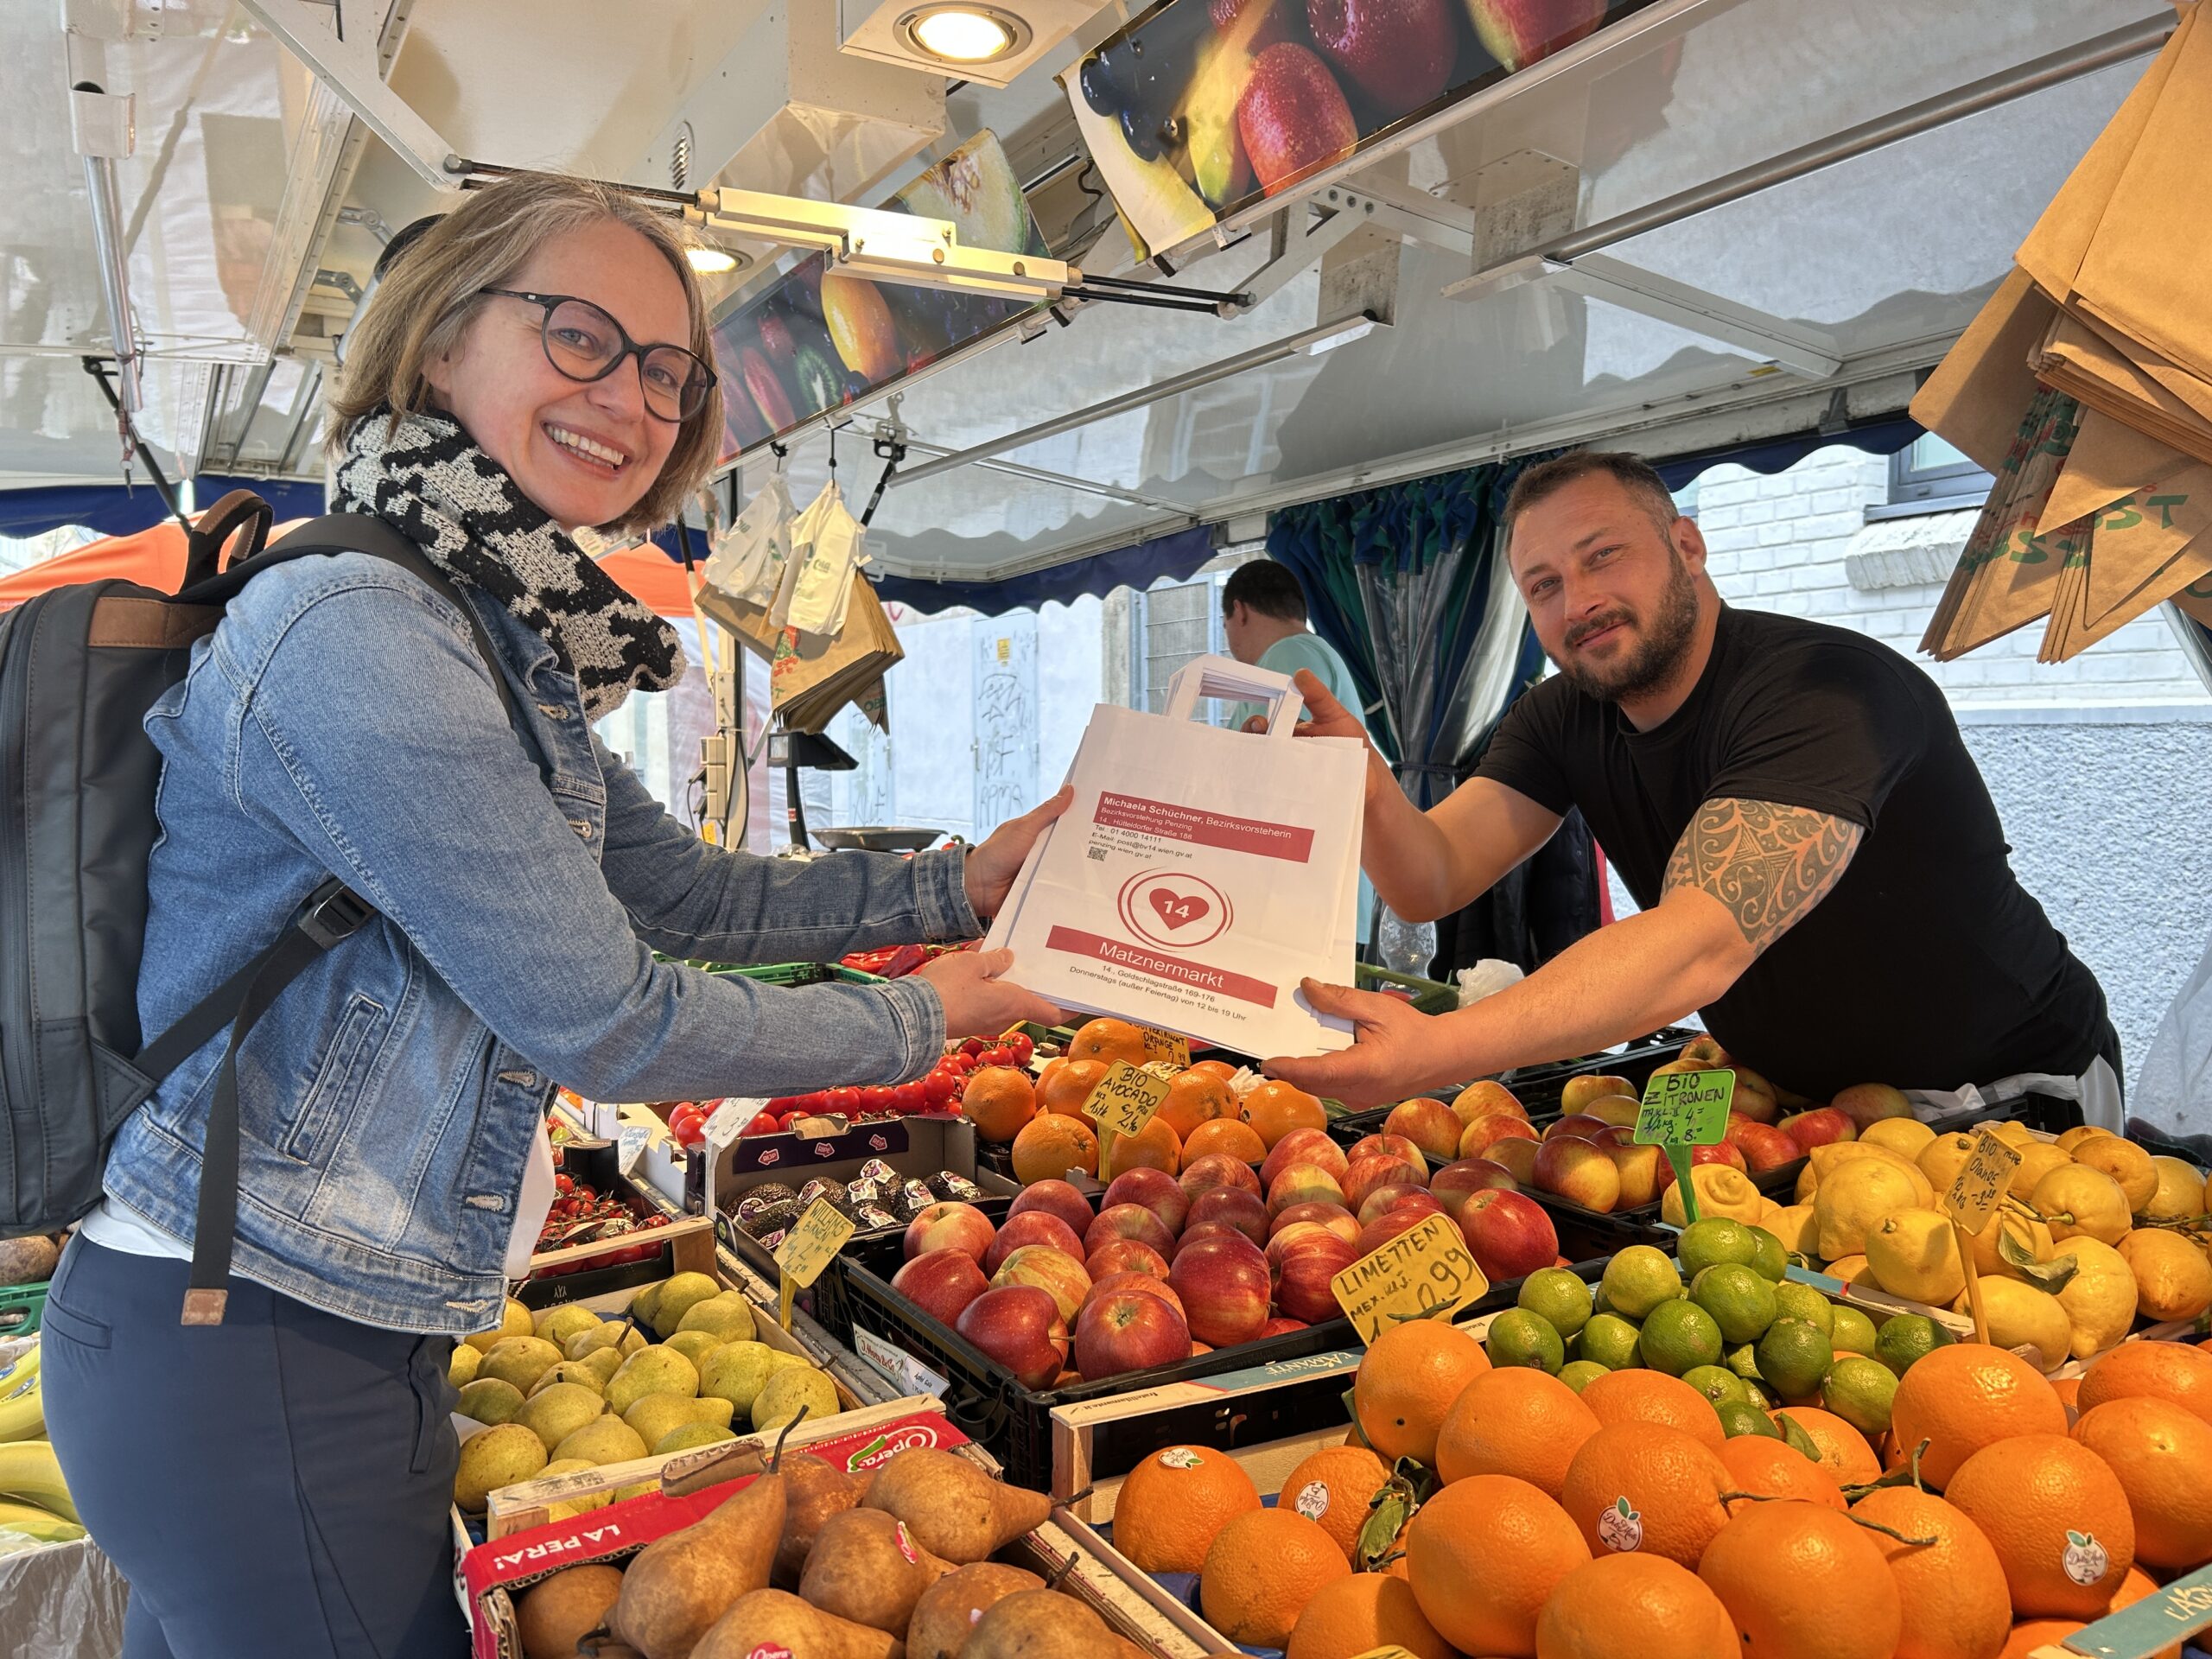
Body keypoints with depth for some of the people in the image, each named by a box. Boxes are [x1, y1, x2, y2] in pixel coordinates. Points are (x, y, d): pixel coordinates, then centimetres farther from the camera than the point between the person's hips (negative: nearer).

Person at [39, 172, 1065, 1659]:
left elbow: (688, 891, 9)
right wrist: (921, 1021, -11)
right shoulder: (355, 634, -24)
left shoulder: (503, 652, 6)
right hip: (253, 1354, -9)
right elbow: (605, 1024, -23)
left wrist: (961, 885, 1)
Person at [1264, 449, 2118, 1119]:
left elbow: (1702, 945, -42)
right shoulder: (1562, 719, -4)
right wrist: (1368, 790, -38)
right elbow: (1433, 881, -15)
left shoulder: (1824, 688, -29)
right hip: (1804, 1098, 6)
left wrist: (1437, 1049, -54)